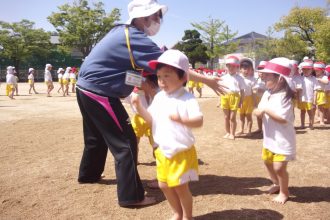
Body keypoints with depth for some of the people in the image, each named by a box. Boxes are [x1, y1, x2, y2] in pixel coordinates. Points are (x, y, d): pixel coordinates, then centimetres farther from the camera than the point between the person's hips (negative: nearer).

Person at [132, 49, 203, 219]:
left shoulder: (187, 98, -17)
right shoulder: (158, 97, 3)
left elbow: (199, 121, -27)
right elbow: (151, 120, 6)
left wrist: (181, 119, -45)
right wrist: (139, 106, -9)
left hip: (182, 152, -7)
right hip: (162, 151, 7)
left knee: (180, 186, 5)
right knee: (164, 185, 16)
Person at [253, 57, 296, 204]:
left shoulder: (284, 96, -23)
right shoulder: (267, 93, 3)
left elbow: (283, 119, -30)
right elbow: (261, 110, 9)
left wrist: (267, 110, -28)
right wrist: (258, 112, -12)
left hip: (283, 140, -9)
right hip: (270, 138, 9)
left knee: (279, 167, -4)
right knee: (268, 162, 22)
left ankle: (284, 192, 21)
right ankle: (276, 184, 46)